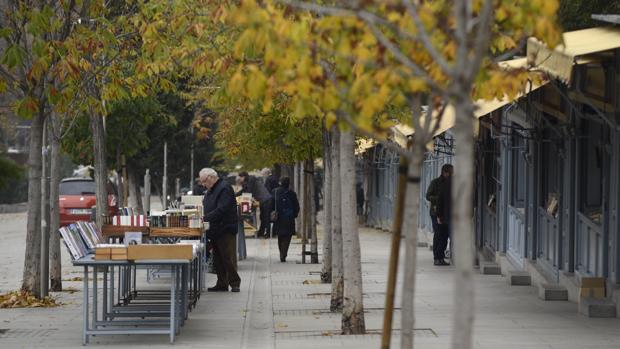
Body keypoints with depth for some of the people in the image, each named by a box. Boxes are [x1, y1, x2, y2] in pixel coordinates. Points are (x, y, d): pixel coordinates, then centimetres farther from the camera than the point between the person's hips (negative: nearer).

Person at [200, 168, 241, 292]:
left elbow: (221, 210, -23)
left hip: (226, 229, -10)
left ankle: (234, 283, -3)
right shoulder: (210, 190, 16)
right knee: (218, 259, 10)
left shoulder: (225, 188, -15)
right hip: (215, 230, 10)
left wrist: (205, 218, -22)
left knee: (228, 257, -8)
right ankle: (222, 283, 15)